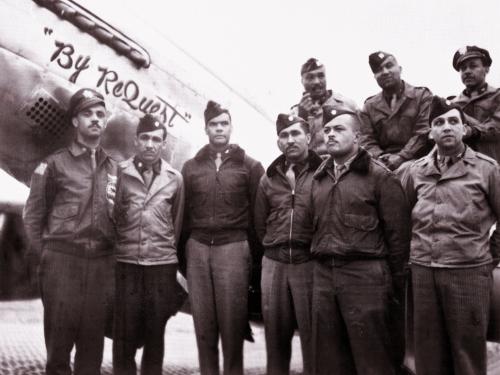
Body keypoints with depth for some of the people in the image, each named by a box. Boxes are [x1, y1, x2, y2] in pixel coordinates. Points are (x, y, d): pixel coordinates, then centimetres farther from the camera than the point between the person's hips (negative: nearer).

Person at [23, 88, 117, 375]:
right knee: (59, 340, 2)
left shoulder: (114, 168, 14)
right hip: (62, 262, -3)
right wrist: (43, 257, -3)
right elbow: (33, 214, 2)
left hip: (102, 265, 3)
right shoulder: (55, 164, 4)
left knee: (93, 343, 8)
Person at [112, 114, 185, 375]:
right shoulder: (120, 173, 1)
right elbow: (110, 217, 4)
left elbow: (177, 223, 11)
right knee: (125, 333, 5)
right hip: (125, 262, -1)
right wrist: (119, 247, 5)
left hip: (162, 264, 1)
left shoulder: (175, 178, 5)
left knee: (155, 333, 10)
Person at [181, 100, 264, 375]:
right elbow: (183, 213, 11)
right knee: (203, 324, 6)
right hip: (197, 247, 3)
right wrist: (182, 254, 7)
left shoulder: (249, 166, 5)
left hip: (234, 247, -2)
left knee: (231, 322, 0)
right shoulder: (191, 167, 13)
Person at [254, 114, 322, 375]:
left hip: (309, 262, -4)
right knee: (275, 334, 13)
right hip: (273, 263, 4)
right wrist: (274, 248, 13)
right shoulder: (269, 178, 11)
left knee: (311, 334, 4)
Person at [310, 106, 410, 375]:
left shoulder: (379, 176, -4)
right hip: (323, 275, 6)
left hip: (365, 274, -6)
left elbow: (397, 232, -6)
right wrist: (319, 266, 13)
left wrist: (395, 281, -5)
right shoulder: (319, 178, 15)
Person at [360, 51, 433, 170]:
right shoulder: (369, 106, 18)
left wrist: (401, 157, -15)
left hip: (416, 160, -3)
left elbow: (423, 132, -2)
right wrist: (380, 157, -12)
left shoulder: (422, 96, 10)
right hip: (383, 164, 3)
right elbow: (367, 140, 9)